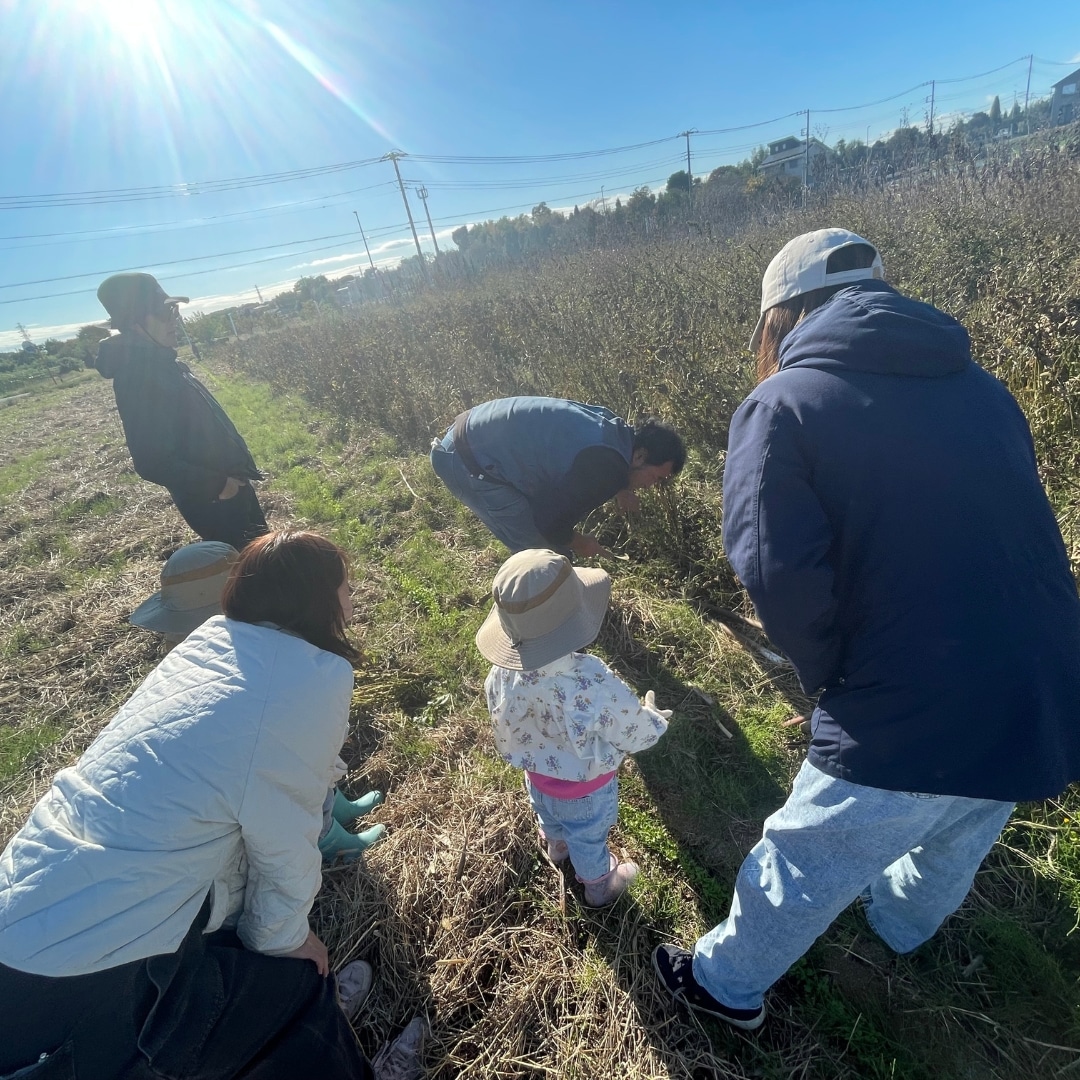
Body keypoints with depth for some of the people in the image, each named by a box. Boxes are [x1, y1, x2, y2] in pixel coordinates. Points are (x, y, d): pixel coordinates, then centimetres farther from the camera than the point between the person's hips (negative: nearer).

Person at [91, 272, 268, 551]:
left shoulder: (160, 363, 8)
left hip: (230, 484, 9)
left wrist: (235, 469, 18)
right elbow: (152, 462, -26)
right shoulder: (137, 376, -21)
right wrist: (217, 484, -22)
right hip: (214, 500, -9)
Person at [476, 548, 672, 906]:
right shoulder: (593, 684, -45)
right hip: (585, 790, -4)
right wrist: (654, 718, -4)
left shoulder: (502, 673, -30)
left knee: (551, 821, 37)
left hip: (538, 778, 4)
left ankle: (556, 848, 70)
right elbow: (636, 734, -27)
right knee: (589, 841, 29)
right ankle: (599, 887, 60)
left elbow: (505, 735, -10)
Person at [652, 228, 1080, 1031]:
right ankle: (905, 925, 66)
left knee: (805, 868, 19)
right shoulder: (985, 392, 8)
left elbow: (779, 574, -24)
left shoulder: (782, 404, -12)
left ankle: (727, 984, 46)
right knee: (955, 841, 34)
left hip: (907, 724, -6)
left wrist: (827, 673, -3)